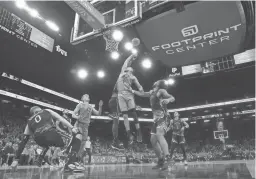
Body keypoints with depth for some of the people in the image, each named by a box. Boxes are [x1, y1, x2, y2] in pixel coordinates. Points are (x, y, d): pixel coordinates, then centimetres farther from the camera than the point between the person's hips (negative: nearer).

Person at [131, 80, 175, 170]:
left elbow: (173, 98, -11)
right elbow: (142, 94, 31)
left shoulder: (161, 91, -2)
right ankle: (161, 160, 11)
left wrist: (168, 100, -34)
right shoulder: (152, 92, 19)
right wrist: (132, 90, 37)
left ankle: (167, 159, -35)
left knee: (159, 135, -28)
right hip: (156, 118, 8)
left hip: (163, 117, -8)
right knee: (153, 140, 4)